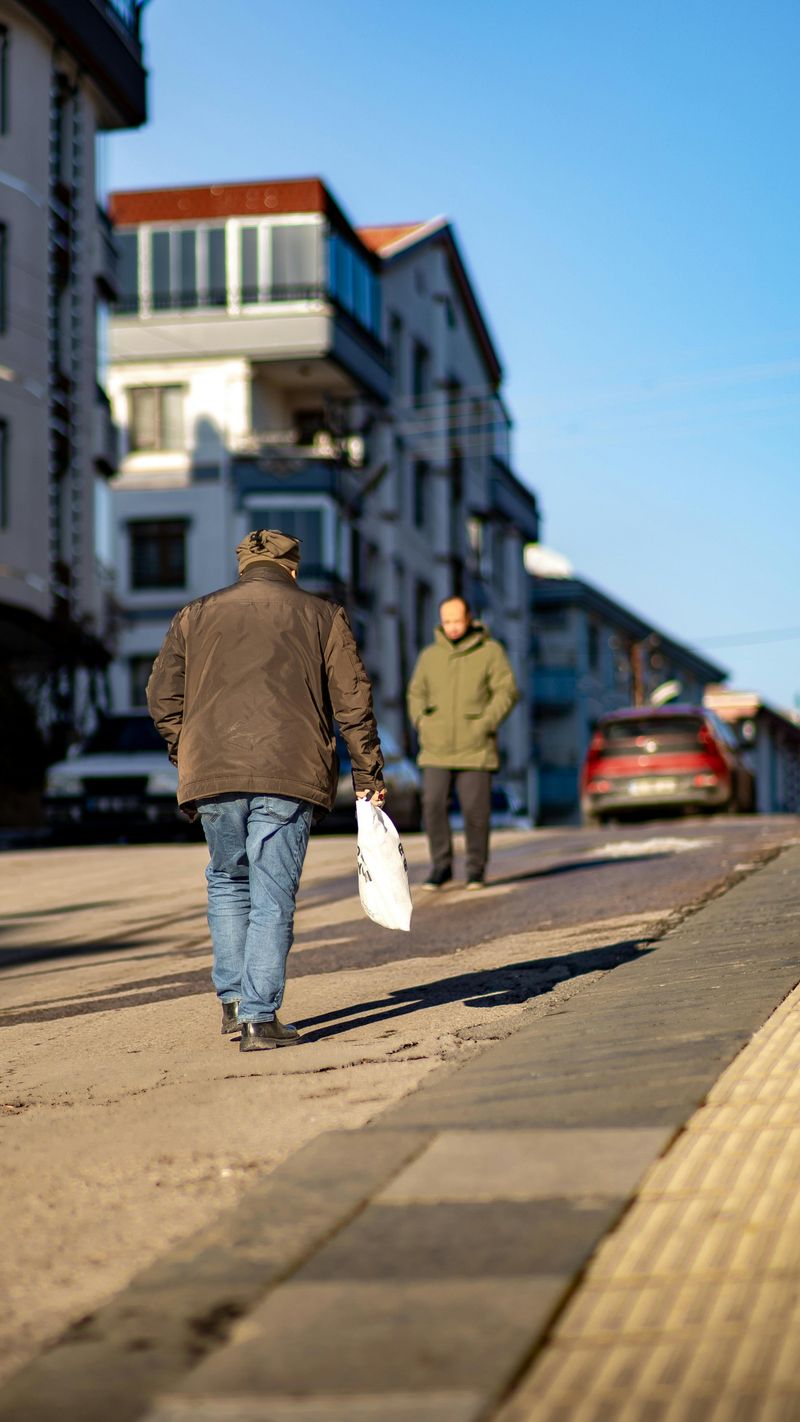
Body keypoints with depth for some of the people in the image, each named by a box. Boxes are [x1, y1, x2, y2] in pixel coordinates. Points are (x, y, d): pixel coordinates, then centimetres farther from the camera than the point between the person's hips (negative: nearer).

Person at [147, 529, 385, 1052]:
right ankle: (260, 1018, -6)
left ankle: (234, 998, 18)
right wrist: (369, 775, 9)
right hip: (291, 773, -2)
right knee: (273, 896, 0)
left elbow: (163, 697, 9)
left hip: (213, 773, 2)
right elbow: (353, 700, 6)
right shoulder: (322, 615, 13)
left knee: (228, 881, 21)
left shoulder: (194, 616, 17)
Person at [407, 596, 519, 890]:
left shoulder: (490, 651, 0)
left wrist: (486, 724, -16)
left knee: (476, 809, -4)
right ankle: (441, 866, 5)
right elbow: (416, 693, 17)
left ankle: (476, 869, 11)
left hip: (475, 749, -2)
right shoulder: (430, 655, 9)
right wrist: (421, 723, -1)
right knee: (433, 805, -8)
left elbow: (507, 691, -5)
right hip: (437, 749, 2)